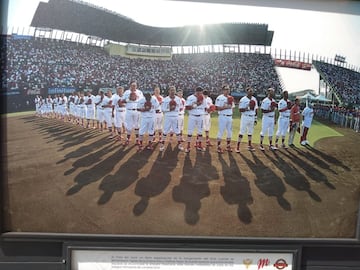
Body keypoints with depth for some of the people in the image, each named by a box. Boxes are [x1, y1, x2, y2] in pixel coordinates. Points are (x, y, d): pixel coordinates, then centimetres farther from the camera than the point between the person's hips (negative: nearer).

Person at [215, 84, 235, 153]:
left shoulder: (230, 98, 14)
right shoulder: (219, 98, -8)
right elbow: (217, 108, -15)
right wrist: (226, 107, -20)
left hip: (230, 117, 7)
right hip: (223, 117, -7)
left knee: (230, 132, 10)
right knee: (221, 131, -5)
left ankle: (228, 146, 21)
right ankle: (219, 147, 2)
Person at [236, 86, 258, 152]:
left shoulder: (254, 99, 8)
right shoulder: (243, 99, -10)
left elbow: (256, 109, 14)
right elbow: (240, 110, -12)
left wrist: (255, 119, 12)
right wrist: (248, 108, -24)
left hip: (252, 118, 6)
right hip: (245, 117, -6)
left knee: (250, 132, 13)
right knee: (242, 132, -7)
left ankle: (249, 145, 24)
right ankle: (238, 146, -4)